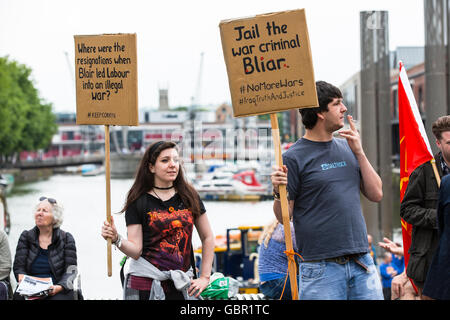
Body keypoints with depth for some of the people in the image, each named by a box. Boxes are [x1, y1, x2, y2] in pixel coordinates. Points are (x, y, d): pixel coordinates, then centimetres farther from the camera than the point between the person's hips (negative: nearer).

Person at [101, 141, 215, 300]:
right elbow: (136, 250, -6)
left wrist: (205, 277, 8)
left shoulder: (189, 196, 6)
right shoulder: (138, 202, -1)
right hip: (145, 283, -2)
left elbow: (207, 237, 13)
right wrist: (116, 239, -24)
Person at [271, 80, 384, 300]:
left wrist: (359, 152, 3)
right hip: (321, 268, -5)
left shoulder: (347, 148, 13)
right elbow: (284, 216, -2)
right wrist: (278, 192, -23)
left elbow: (376, 194, 10)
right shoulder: (294, 157, -4)